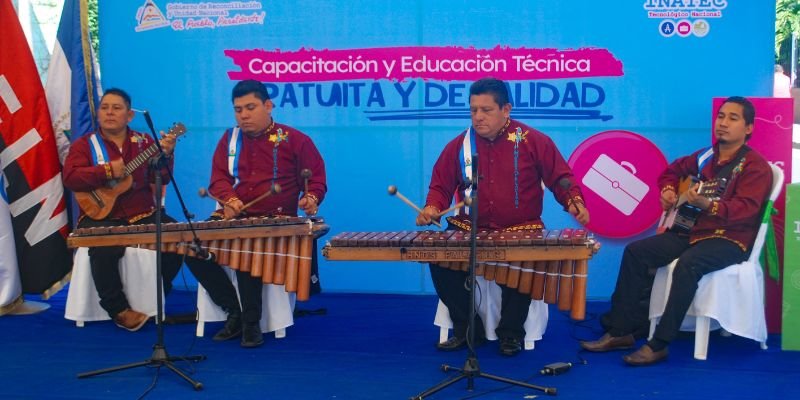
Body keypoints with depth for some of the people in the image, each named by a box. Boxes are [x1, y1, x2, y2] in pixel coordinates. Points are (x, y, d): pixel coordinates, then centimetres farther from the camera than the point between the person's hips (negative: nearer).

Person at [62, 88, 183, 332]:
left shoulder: (145, 143, 9)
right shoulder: (84, 145, 5)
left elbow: (160, 179, -3)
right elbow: (70, 178, -11)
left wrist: (165, 155, -22)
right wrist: (107, 171, -22)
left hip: (143, 216, 3)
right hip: (101, 218, -2)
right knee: (105, 248, -34)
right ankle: (118, 309, -14)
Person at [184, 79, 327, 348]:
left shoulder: (295, 140, 3)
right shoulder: (229, 139, 15)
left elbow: (316, 179, 3)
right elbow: (219, 178, 6)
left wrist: (311, 199, -21)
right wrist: (229, 200, -16)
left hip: (277, 221, -5)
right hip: (234, 218, 5)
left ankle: (251, 322, -17)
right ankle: (234, 311, -7)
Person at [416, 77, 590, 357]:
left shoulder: (533, 141, -1)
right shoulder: (458, 146, 6)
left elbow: (560, 176, 2)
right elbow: (441, 186, 11)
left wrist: (574, 202, -16)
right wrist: (432, 207, -9)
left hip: (521, 232, -3)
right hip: (469, 231, 3)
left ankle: (511, 332, -5)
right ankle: (467, 329, -3)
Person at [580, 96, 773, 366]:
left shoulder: (755, 166, -8)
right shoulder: (706, 157, 11)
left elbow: (746, 208, -24)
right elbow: (673, 169, 30)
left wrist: (708, 206, -40)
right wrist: (668, 190, 9)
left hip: (731, 240, -7)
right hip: (693, 231, 7)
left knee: (688, 264, -37)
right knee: (636, 252, -8)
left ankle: (659, 344, -32)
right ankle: (620, 331, -6)